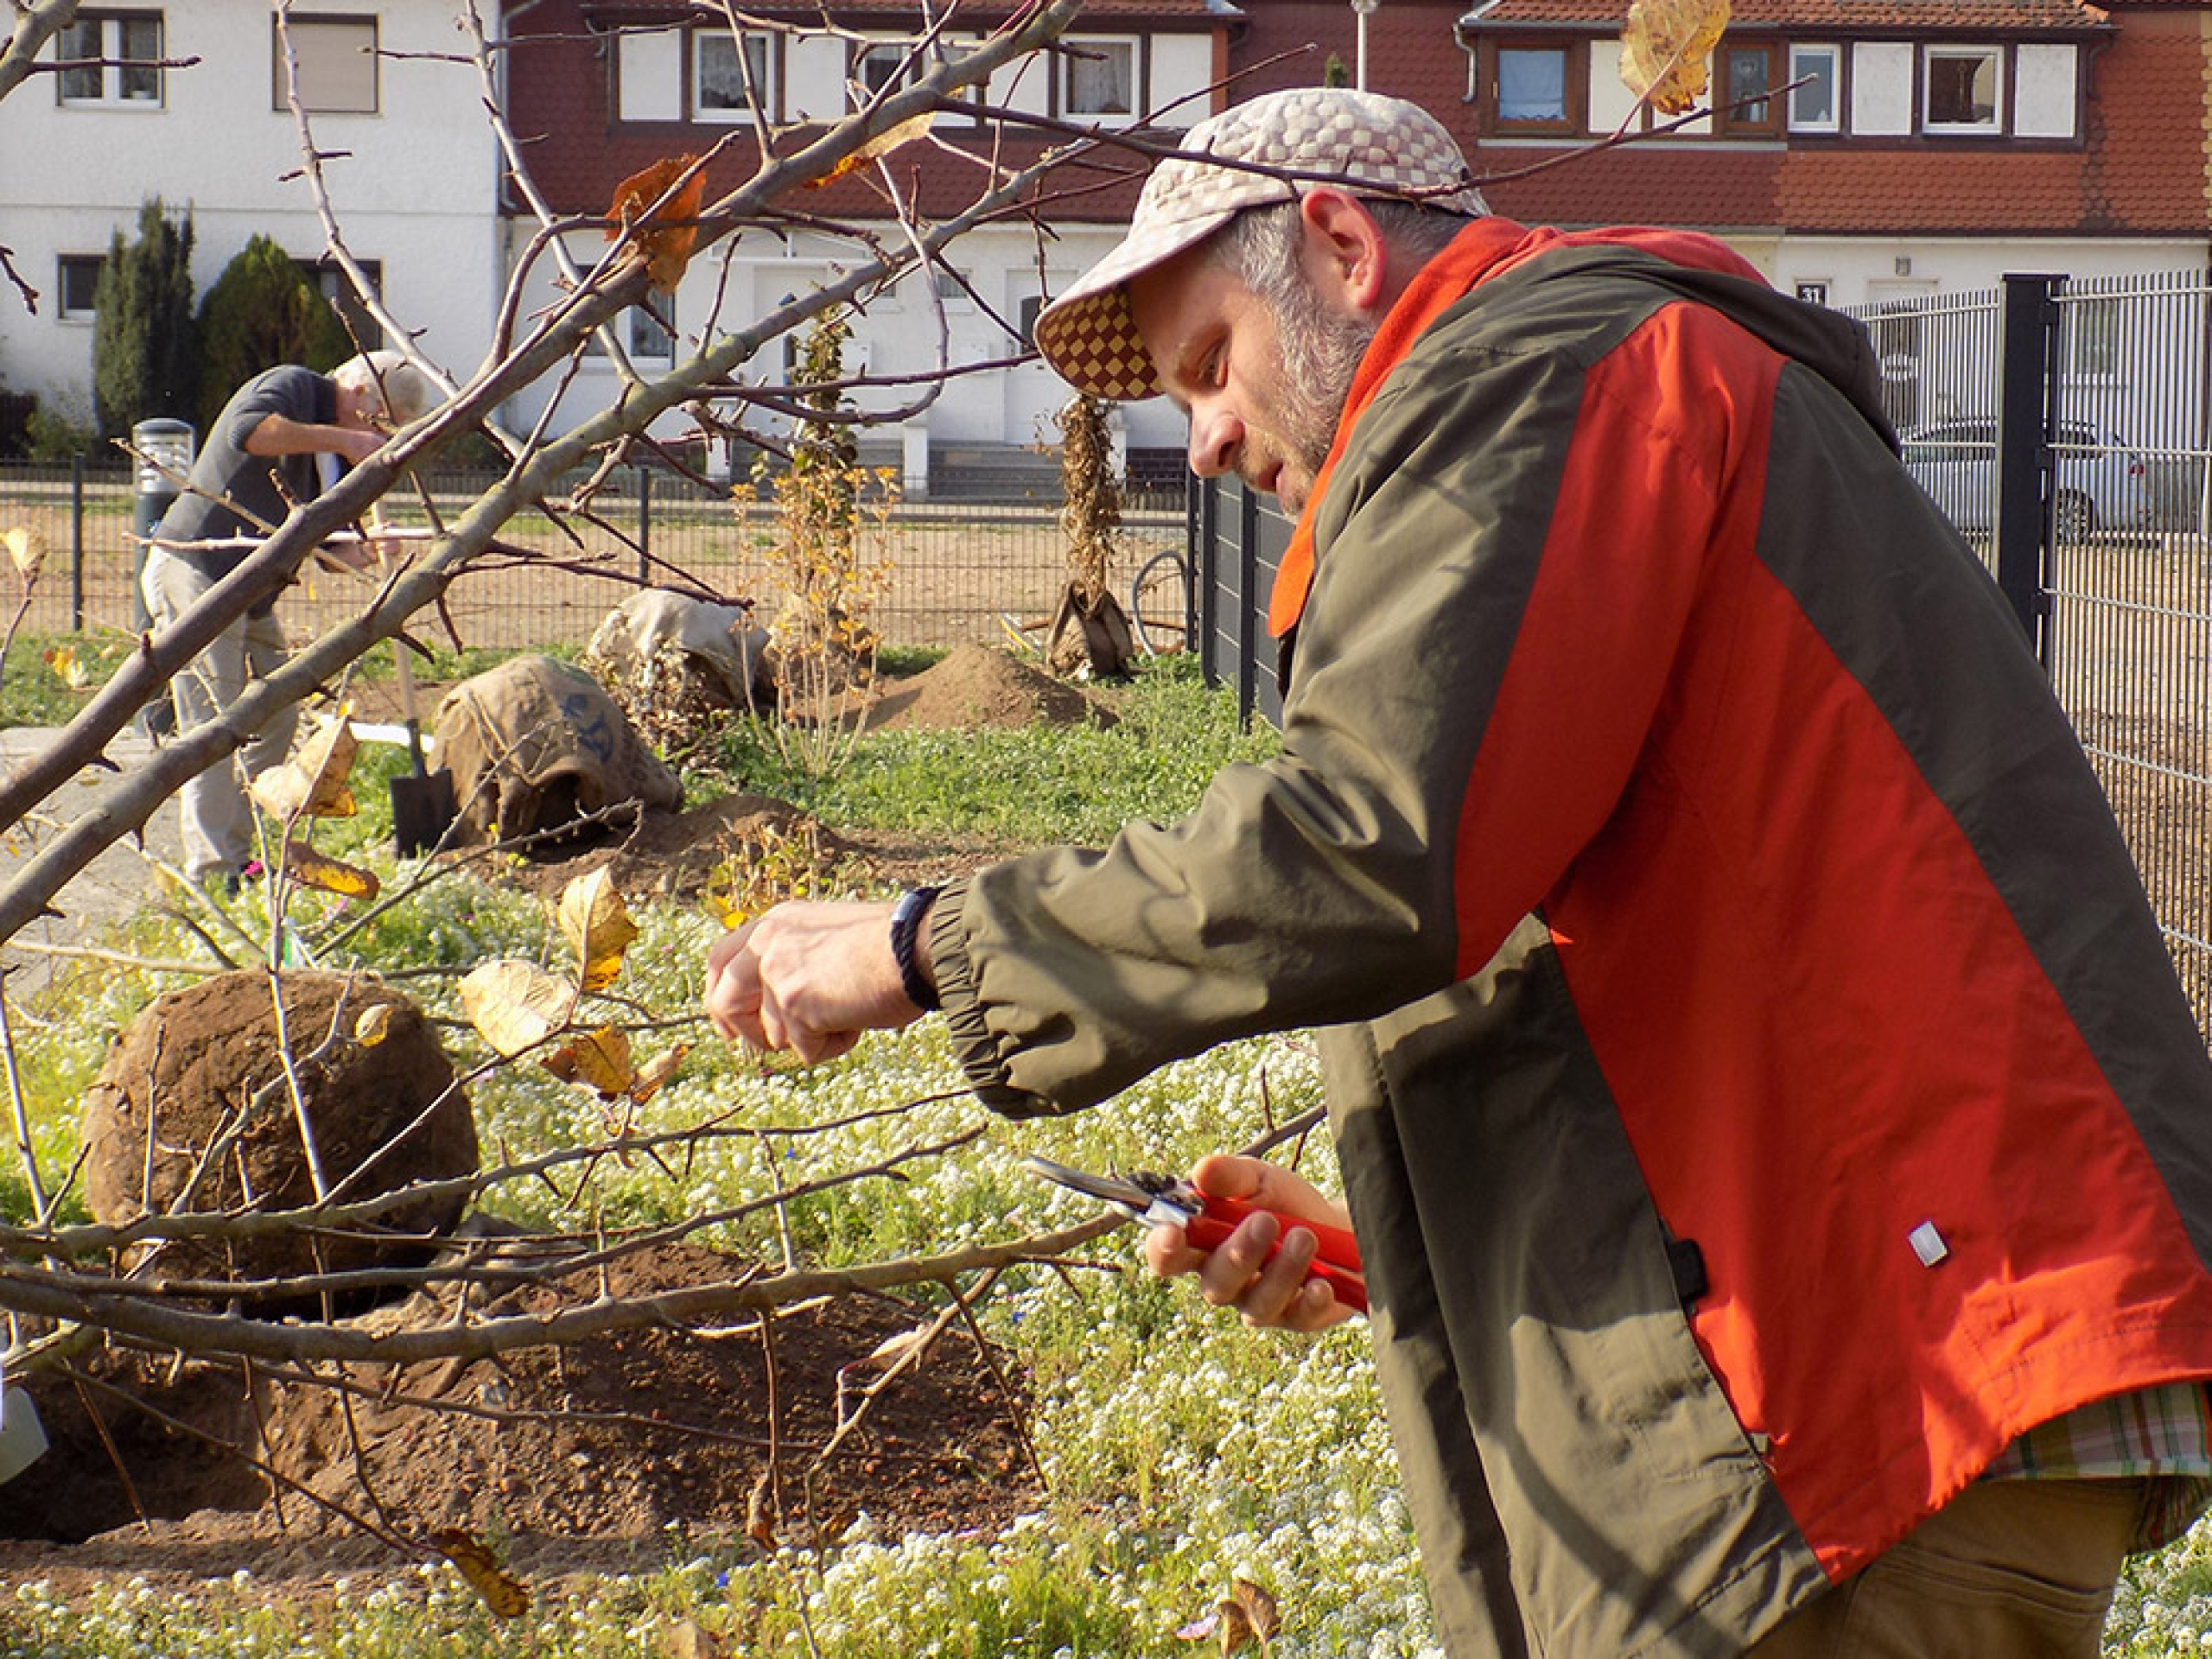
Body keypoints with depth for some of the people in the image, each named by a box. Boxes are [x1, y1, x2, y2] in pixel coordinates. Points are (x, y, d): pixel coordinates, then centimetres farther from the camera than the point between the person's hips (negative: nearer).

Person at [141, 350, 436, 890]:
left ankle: (238, 858, 15)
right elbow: (248, 431, -32)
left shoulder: (333, 456, 17)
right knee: (215, 726, -11)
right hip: (195, 574, -10)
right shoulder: (291, 386, -9)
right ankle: (211, 875, -11)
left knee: (274, 720, 9)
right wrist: (338, 439, -28)